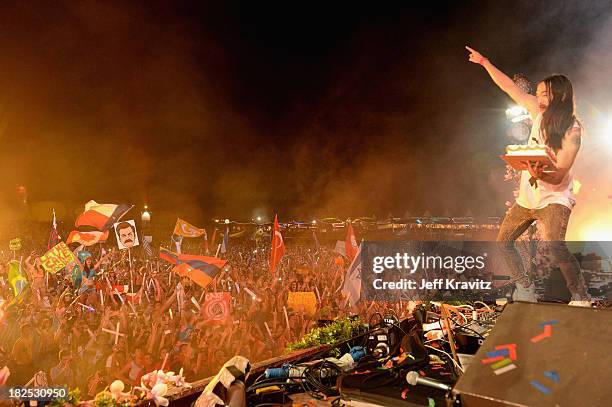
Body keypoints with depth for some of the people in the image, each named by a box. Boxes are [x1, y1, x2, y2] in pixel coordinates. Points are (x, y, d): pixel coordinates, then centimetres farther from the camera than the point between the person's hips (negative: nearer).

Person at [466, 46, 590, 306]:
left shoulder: (572, 130, -16)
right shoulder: (541, 112, 0)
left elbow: (558, 176, -20)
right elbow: (510, 87, 6)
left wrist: (539, 174, -41)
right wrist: (484, 62, 6)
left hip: (554, 198, -7)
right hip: (527, 197, 8)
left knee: (553, 246, -28)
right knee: (503, 241, 11)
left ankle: (581, 298, -10)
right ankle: (526, 290, 21)